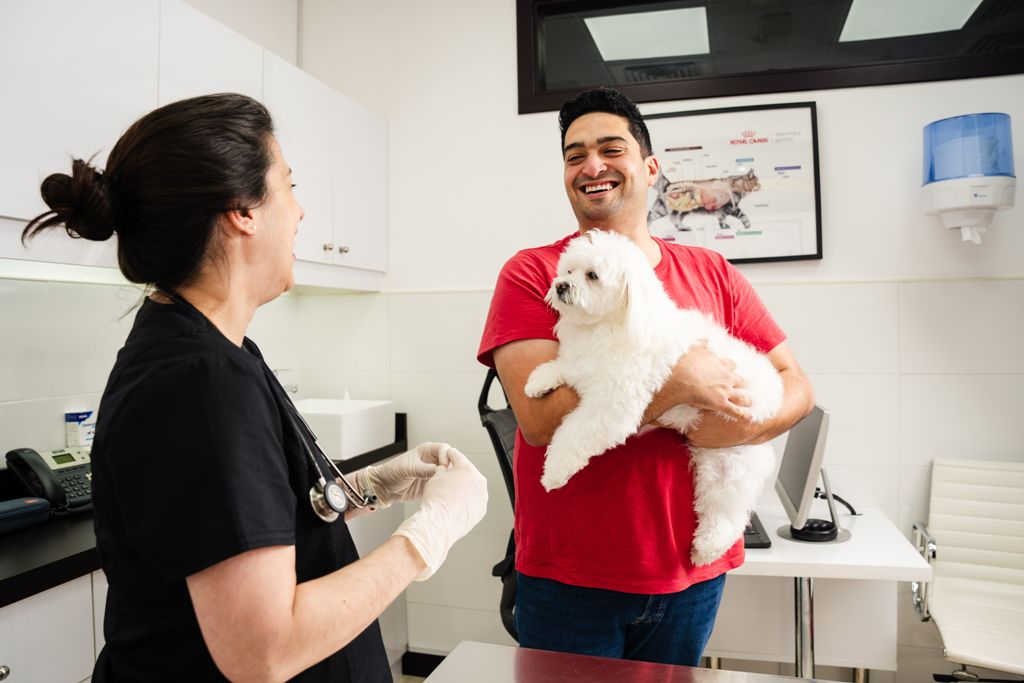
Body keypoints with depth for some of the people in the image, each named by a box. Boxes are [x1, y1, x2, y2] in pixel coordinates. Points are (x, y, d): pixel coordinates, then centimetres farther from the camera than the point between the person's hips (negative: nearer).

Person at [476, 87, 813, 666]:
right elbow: (539, 419, -20)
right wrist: (677, 383, -23)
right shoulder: (532, 273, -8)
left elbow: (796, 385, 5)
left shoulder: (712, 274, 3)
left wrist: (746, 425, -17)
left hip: (692, 571, 4)